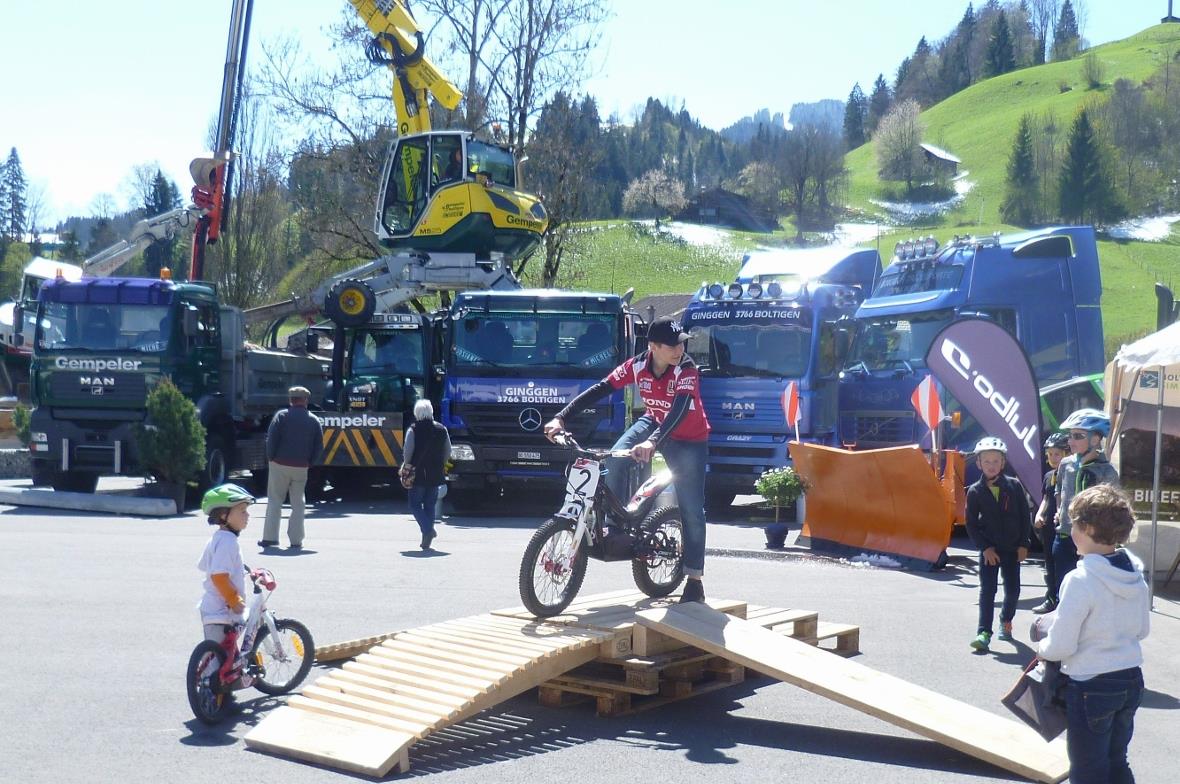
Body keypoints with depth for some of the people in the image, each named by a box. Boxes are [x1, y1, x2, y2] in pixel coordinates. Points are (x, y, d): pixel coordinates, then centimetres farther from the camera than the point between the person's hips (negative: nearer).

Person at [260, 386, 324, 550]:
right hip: (301, 468, 2)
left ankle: (270, 537, 5)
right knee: (297, 503, 9)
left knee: (275, 501, 7)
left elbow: (271, 438, -11)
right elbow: (319, 446, 4)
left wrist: (271, 457, -1)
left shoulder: (282, 416, -4)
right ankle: (296, 540, 5)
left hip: (280, 465, -2)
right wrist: (309, 463, 9)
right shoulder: (314, 421, 5)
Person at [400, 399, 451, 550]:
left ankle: (428, 529, -17)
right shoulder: (441, 429, 4)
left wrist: (406, 466, 4)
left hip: (417, 473, -4)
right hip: (435, 475, 4)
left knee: (415, 505, 5)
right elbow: (448, 452, 9)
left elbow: (407, 451, -12)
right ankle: (426, 540, 12)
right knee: (430, 505, 13)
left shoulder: (413, 430, -10)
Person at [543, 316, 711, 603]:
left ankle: (695, 579, 6)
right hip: (653, 422, 3)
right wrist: (561, 417, -33)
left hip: (688, 440, -3)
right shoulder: (637, 365, -19)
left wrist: (652, 442, -61)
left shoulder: (686, 371, -29)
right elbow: (598, 390, -22)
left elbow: (679, 410, -44)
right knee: (616, 459, -26)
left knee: (692, 510, -4)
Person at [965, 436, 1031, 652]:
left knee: (1013, 589, 8)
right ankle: (984, 633, -8)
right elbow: (971, 524, -2)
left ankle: (1006, 619, 36)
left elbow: (1025, 516, 1)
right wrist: (985, 547, -10)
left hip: (1013, 548, 1)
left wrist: (1023, 544, -3)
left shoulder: (1014, 486, -3)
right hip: (989, 550, -1)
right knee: (987, 590, -7)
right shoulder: (975, 491, -4)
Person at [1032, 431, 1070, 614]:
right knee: (1050, 566, 15)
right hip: (1048, 527, 8)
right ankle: (1050, 600, 24)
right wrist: (1039, 515, 5)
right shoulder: (1049, 476, 13)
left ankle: (1057, 601, 1)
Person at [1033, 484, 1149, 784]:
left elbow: (1060, 647, -19)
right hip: (1131, 680, 7)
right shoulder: (1135, 574, -1)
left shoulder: (1080, 580, -22)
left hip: (1091, 688, -7)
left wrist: (1041, 647, 0)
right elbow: (1142, 629, 12)